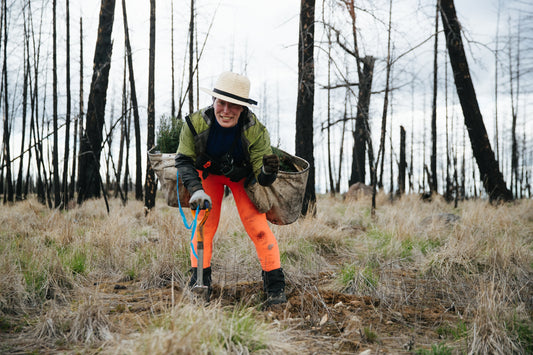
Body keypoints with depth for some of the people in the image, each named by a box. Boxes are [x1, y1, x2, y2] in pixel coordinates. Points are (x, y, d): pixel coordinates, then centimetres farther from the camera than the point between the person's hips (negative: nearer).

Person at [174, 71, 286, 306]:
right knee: (203, 223, -7)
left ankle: (275, 285, -3)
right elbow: (184, 159, -24)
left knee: (258, 227, -12)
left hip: (243, 176, -1)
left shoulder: (256, 131, -34)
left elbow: (261, 179, -32)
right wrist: (196, 189, -40)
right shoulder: (196, 123, -32)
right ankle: (200, 279, 8)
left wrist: (267, 172, -56)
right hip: (208, 174, 2)